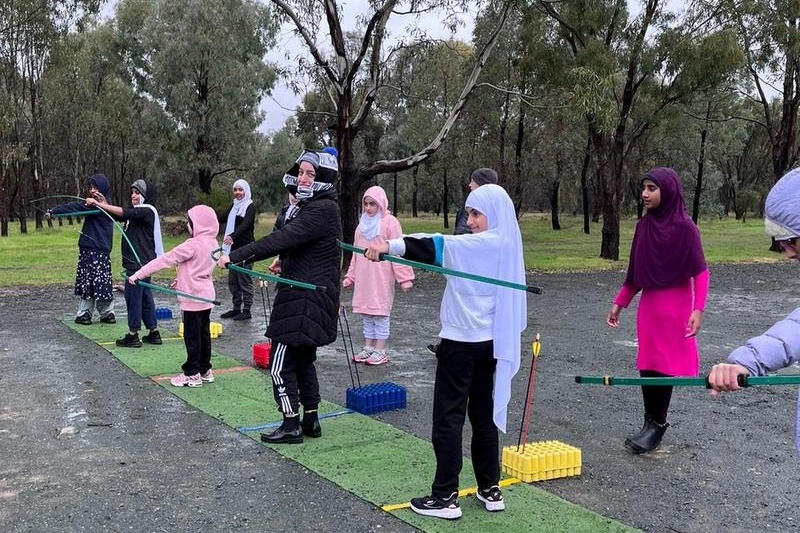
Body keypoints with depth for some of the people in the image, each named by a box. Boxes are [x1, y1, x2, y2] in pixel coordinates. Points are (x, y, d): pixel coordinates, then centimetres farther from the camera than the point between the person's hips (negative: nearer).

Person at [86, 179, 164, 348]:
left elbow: (123, 212, -24)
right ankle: (153, 333, 18)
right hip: (137, 261, 10)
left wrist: (98, 204, -23)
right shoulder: (138, 212, 17)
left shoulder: (147, 211, -11)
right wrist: (104, 202, -5)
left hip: (140, 262, -10)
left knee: (133, 295, -5)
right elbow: (116, 215, 12)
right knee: (145, 296, 12)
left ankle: (133, 335, 1)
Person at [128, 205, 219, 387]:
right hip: (206, 295, 8)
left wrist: (138, 274, -16)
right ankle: (205, 370, 23)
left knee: (192, 336, 1)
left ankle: (192, 374, 9)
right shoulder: (212, 243, 5)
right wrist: (181, 280, 4)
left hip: (193, 297, -8)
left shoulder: (192, 245, -21)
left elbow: (165, 260, -20)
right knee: (204, 333, 15)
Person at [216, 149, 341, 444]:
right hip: (308, 296, 10)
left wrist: (235, 256, -27)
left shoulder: (321, 210, -19)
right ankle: (310, 420, 24)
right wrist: (285, 261, 10)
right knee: (303, 359, 16)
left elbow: (281, 239, -27)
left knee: (280, 363, -4)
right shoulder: (311, 206, 13)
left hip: (304, 298, -10)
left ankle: (291, 426, 4)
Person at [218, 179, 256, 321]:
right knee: (232, 281, 12)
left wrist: (233, 236, -40)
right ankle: (236, 308, 21)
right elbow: (223, 218, 26)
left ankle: (246, 310, 1)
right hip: (234, 248, 8)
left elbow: (245, 224, -24)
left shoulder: (250, 207, -9)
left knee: (244, 280, -4)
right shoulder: (234, 206, 15)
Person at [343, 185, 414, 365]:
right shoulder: (363, 224, 14)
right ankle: (368, 348, 20)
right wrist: (350, 276, 18)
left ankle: (380, 351, 6)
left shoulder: (390, 222, -7)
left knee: (380, 313, -1)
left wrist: (405, 277, -16)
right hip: (363, 278, 7)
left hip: (382, 278, -6)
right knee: (366, 313, 11)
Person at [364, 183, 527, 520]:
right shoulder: (505, 244, 9)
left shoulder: (480, 244, -17)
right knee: (484, 415, 15)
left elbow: (436, 247, -30)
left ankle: (446, 497, 3)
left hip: (462, 341, -8)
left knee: (448, 419, -1)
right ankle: (490, 490, 21)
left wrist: (389, 245, -40)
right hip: (491, 340, 8)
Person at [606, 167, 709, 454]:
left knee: (664, 367, 0)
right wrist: (619, 303, 12)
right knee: (647, 366, 8)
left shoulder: (684, 227, -11)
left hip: (675, 306, -6)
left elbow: (700, 271, -12)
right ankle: (651, 423, 19)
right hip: (648, 304, 6)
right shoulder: (643, 225, 6)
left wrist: (698, 310, -21)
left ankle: (657, 425, 13)